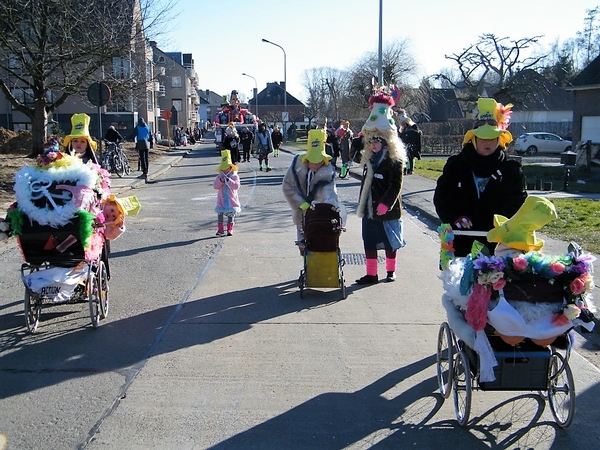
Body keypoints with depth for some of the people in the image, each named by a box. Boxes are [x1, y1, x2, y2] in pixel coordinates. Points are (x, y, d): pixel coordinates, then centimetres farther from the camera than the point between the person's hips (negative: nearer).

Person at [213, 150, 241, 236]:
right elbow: (215, 186, -7)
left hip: (231, 200, -2)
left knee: (231, 214, 6)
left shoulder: (234, 176, -5)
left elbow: (236, 186, -18)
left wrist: (228, 180, -25)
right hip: (221, 200, 2)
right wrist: (221, 180, -23)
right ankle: (220, 230, 8)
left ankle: (230, 230, 16)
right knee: (220, 214, 1)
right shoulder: (219, 176, 3)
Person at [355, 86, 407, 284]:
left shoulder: (395, 161, -13)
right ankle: (371, 274, 13)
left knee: (389, 242, 8)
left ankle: (391, 271, 24)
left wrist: (386, 204, -23)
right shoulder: (368, 159, 9)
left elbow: (396, 186, -18)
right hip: (369, 209, 7)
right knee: (369, 241, 7)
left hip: (386, 210, -6)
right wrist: (361, 204, 14)